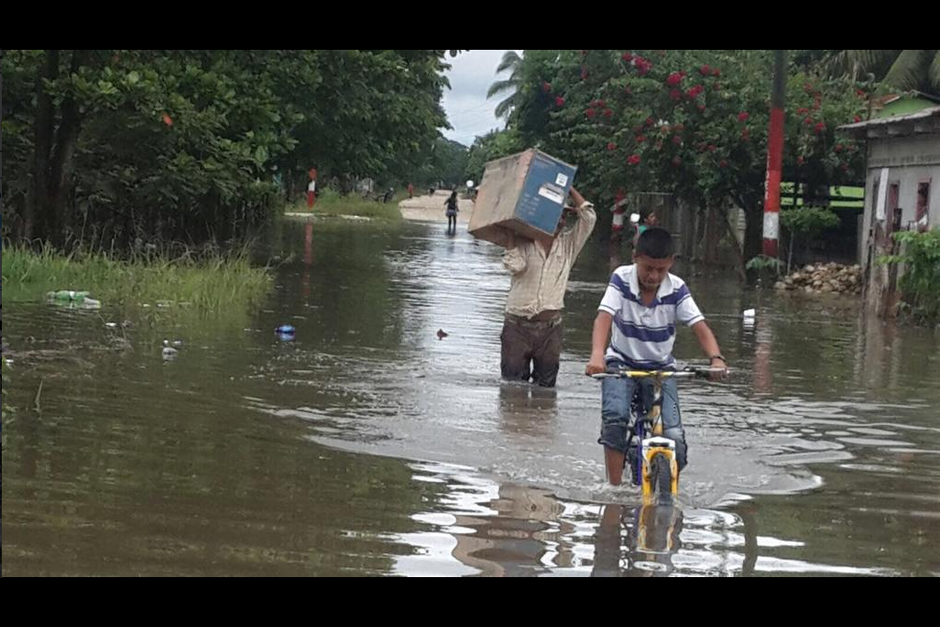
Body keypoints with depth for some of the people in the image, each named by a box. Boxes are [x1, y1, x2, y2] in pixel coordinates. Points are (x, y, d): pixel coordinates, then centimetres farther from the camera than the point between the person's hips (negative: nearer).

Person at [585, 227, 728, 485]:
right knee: (615, 417, -29)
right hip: (621, 363, -1)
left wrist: (716, 357, -38)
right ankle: (615, 488, -19)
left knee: (675, 437, -13)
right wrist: (597, 355, -45)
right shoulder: (621, 279, -14)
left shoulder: (677, 290, -11)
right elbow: (604, 318, -26)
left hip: (661, 368, 1)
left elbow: (700, 326, -18)